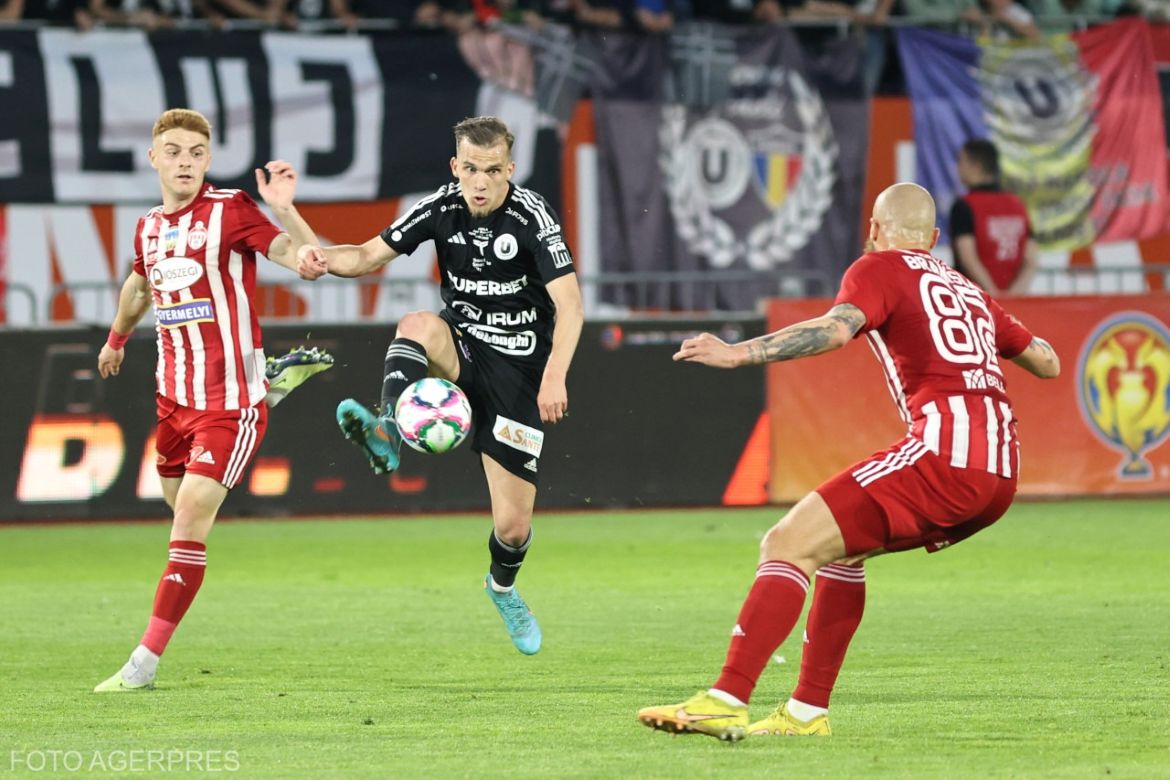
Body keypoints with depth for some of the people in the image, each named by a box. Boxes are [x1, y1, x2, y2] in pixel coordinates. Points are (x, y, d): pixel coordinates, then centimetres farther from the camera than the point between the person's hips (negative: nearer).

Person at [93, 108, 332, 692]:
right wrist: (117, 338, 46)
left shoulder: (231, 211, -11)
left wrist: (284, 210, -37)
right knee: (180, 505, 15)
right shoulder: (150, 227, 7)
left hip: (230, 399, -6)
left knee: (190, 517, -14)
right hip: (173, 396, 7)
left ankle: (145, 662, -14)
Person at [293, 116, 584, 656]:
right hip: (460, 348, 3)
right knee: (417, 326, -35)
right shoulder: (441, 208, -6)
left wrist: (554, 376, -41)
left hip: (518, 368, -3)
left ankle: (503, 585, 33)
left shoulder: (532, 217, -19)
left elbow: (569, 304, -25)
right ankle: (387, 433, -52)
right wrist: (325, 259, -22)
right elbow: (371, 255, 1)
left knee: (512, 527, -2)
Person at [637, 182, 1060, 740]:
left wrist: (738, 354, -17)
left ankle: (725, 701, -23)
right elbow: (1047, 363, 35)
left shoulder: (881, 269, 8)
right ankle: (807, 711, 20)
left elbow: (837, 328, -13)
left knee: (788, 544, -9)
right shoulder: (968, 290, 28)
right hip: (1001, 470, 8)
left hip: (945, 448, -8)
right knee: (841, 546, 25)